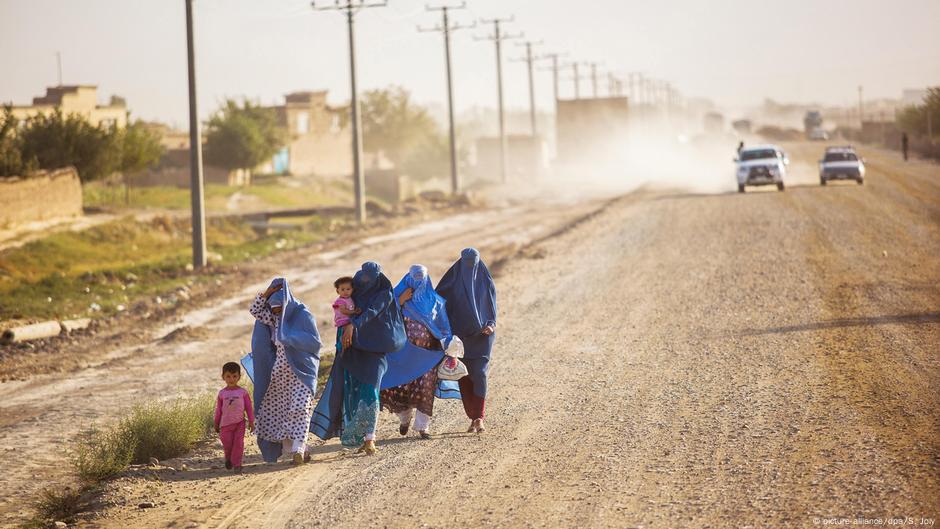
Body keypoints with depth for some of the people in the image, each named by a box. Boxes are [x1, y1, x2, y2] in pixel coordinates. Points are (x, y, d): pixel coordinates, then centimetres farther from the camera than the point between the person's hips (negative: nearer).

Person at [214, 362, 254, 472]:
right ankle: (228, 459, 31)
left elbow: (248, 407, 3)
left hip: (239, 423, -1)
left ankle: (237, 464, 3)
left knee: (238, 443, -4)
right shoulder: (222, 393, 1)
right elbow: (218, 409, 7)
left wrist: (251, 422, 1)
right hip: (226, 423, 1)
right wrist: (216, 424, 10)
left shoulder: (243, 392, -2)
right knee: (227, 444, 3)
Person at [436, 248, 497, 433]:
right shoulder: (453, 282, 3)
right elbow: (440, 301, 2)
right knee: (464, 377, 2)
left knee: (479, 374, -14)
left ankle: (479, 418, -15)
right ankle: (474, 418, 11)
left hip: (481, 335, -2)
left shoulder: (486, 282, 2)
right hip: (460, 336, 2)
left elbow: (492, 307, 4)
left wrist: (491, 325, -15)